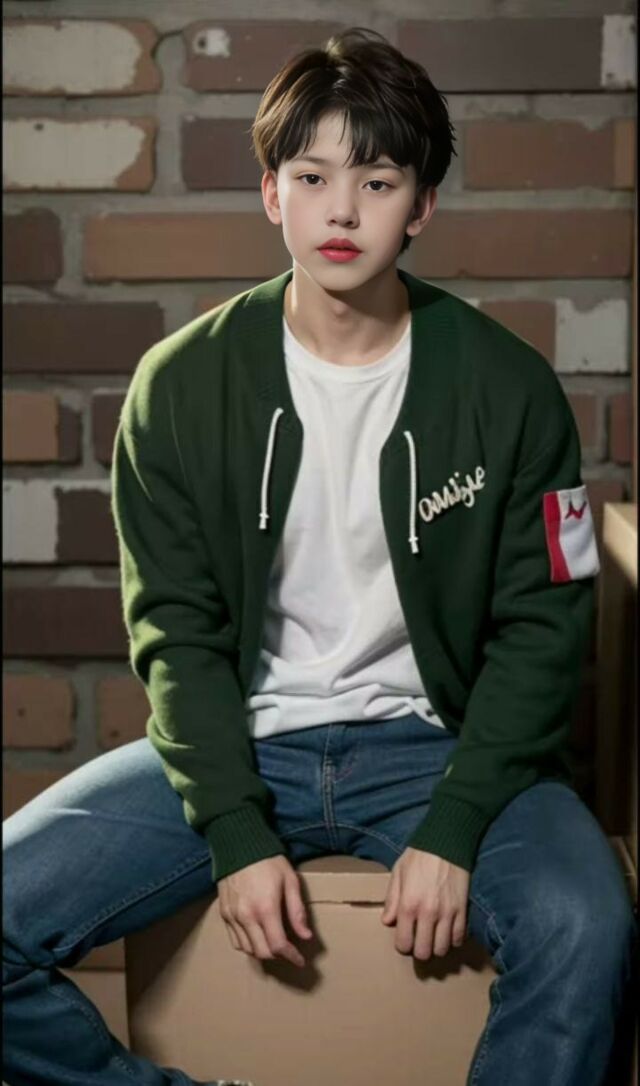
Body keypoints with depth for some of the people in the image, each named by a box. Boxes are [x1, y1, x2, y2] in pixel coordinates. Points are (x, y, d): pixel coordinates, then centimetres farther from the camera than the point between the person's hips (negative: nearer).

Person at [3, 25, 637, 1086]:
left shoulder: (507, 389, -4)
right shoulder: (182, 383, -2)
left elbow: (541, 626, -3)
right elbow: (176, 629, -2)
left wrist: (453, 829, -14)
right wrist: (237, 833, -13)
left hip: (433, 738, -1)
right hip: (237, 739, 2)